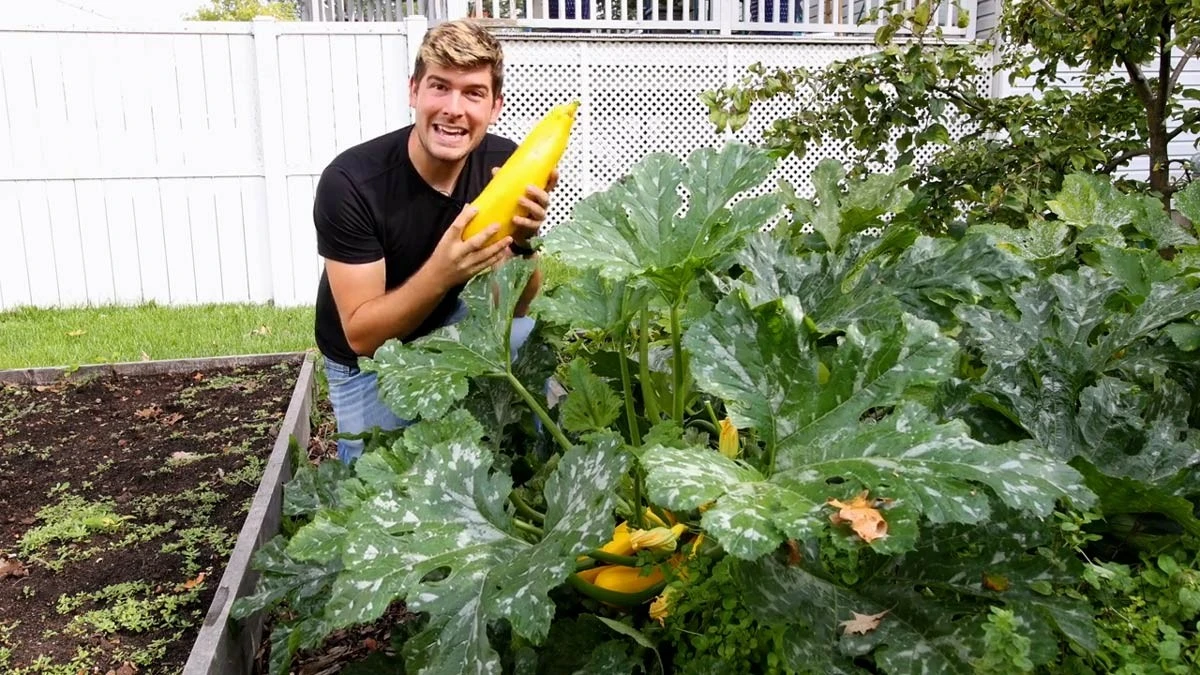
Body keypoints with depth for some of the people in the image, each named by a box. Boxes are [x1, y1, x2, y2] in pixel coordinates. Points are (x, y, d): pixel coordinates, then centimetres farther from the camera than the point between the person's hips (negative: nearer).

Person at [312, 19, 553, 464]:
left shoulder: (504, 163, -18)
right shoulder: (350, 182, -28)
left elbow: (511, 308, -14)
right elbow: (361, 335, -27)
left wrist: (521, 242, -35)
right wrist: (441, 272, -44)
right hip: (368, 361, -2)